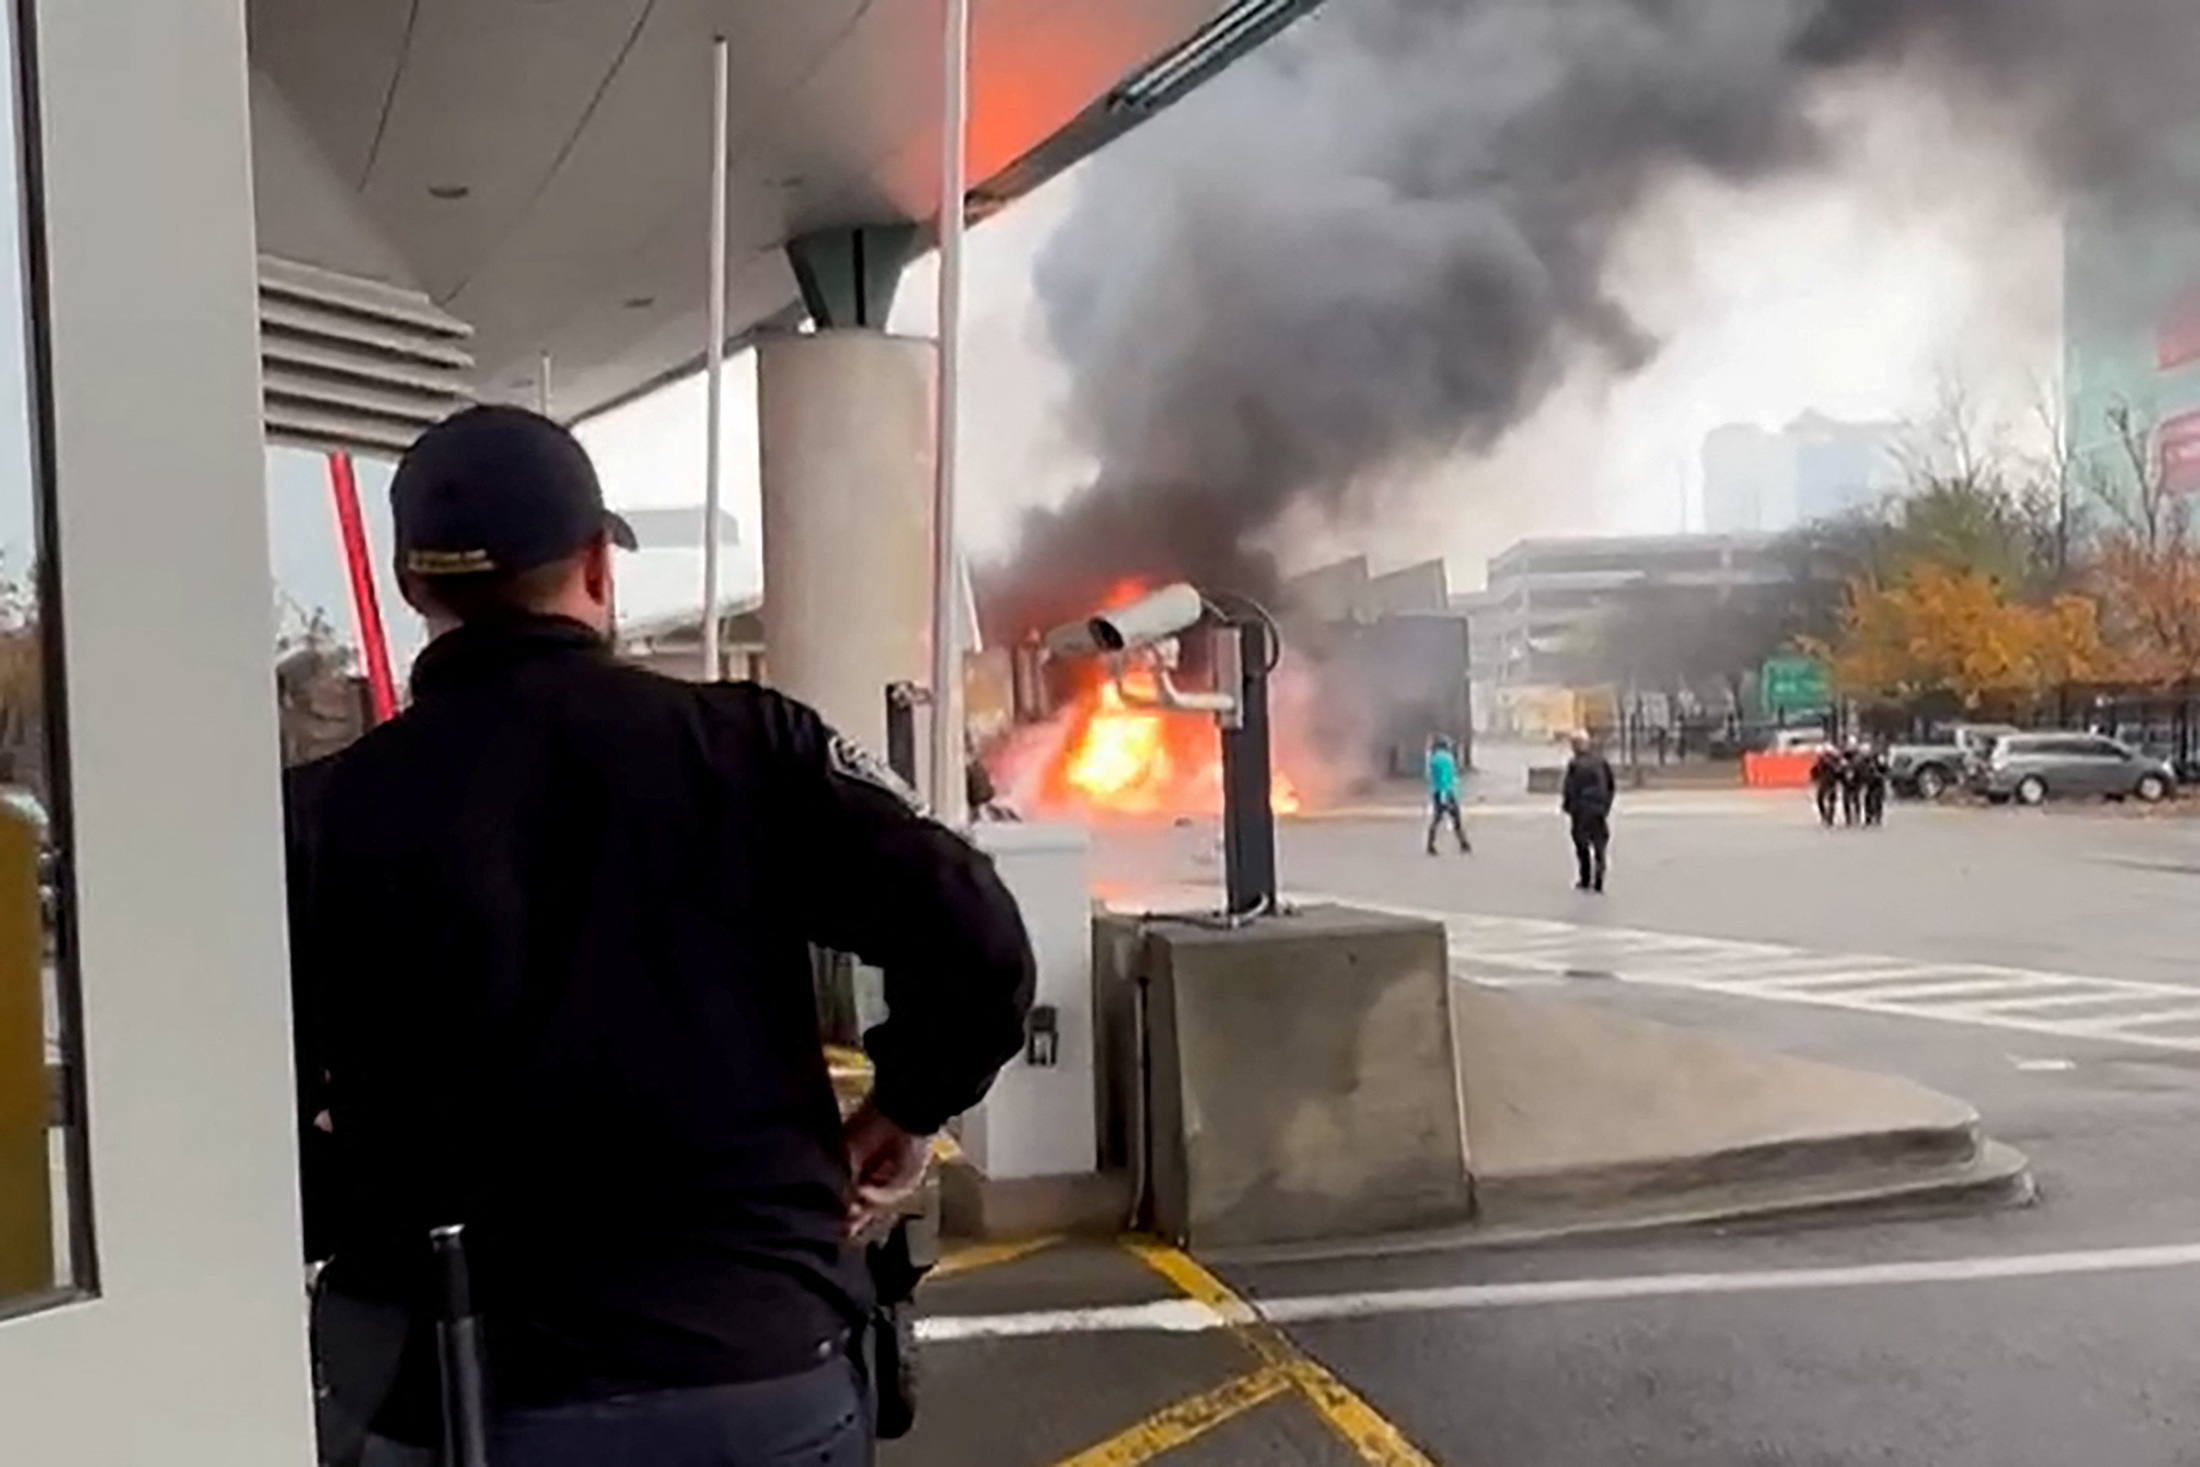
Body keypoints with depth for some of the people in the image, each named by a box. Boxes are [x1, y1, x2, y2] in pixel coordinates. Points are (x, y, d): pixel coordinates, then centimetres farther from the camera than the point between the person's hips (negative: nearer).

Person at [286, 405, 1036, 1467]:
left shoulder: (330, 813, -6)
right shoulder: (742, 744, -5)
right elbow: (975, 937, -10)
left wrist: (345, 1235, 10)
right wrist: (910, 1103, 7)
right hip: (765, 1369, 1)